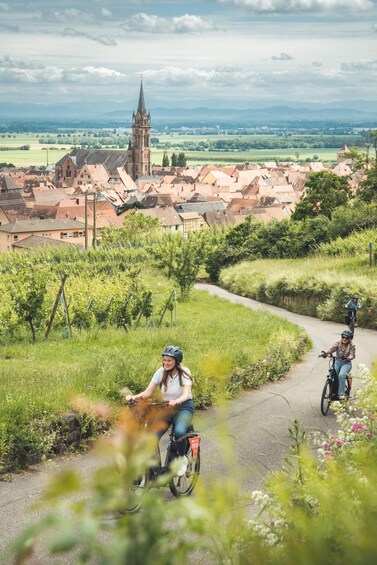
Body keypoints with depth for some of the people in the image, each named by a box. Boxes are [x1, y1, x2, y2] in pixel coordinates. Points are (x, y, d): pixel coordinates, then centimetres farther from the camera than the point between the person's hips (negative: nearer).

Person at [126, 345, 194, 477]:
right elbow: (148, 392, -6)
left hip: (184, 407, -4)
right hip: (166, 408, 4)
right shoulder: (161, 372, -3)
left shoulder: (184, 372, -12)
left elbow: (186, 394, -26)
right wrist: (134, 397, -25)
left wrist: (176, 401, -47)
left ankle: (182, 459, -5)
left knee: (179, 431, -34)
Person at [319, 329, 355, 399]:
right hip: (337, 362, 3)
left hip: (346, 363, -2)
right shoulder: (338, 344, 2)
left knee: (341, 375, -30)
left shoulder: (352, 346, -2)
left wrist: (349, 357, -40)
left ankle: (341, 393, -25)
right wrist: (324, 352, -33)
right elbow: (331, 349, -13)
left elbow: (352, 355, -16)